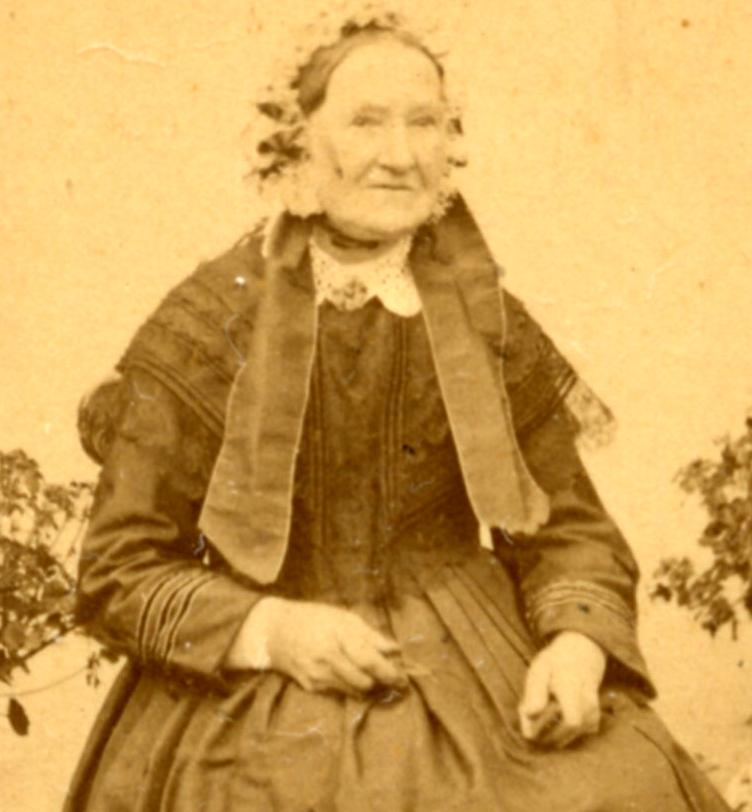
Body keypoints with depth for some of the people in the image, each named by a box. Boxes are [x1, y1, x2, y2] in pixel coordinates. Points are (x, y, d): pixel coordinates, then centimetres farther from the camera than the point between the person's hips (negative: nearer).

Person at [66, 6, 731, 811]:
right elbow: (119, 572, -1)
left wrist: (579, 645, -11)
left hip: (478, 678, 2)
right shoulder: (208, 324, -3)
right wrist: (270, 628, -16)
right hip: (259, 699, -2)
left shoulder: (486, 324, 4)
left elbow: (569, 529, 9)